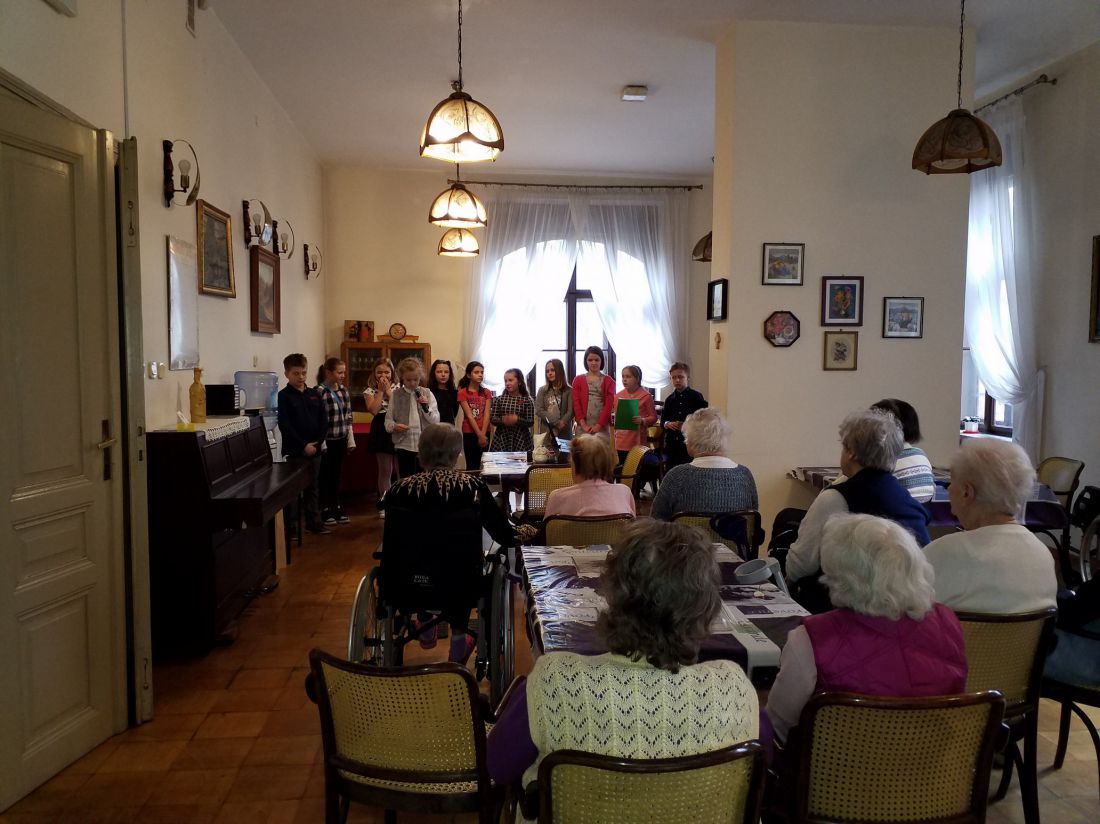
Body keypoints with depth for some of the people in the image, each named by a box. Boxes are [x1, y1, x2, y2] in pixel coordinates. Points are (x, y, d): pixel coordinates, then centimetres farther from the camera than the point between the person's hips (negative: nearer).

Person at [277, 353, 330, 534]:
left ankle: (313, 521, 23)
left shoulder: (314, 394, 8)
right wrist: (303, 446, -16)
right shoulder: (283, 396, -6)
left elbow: (323, 421, 7)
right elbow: (284, 425, -13)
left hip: (314, 450, 5)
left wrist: (317, 443, -6)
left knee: (312, 487, 14)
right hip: (294, 451, -4)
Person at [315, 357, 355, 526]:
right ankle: (325, 511, 14)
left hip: (341, 440, 6)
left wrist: (351, 440, 11)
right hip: (327, 441, -6)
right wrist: (321, 443, -18)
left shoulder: (344, 390, 7)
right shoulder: (319, 392, -15)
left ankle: (337, 508, 24)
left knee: (336, 475, 15)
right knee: (325, 477, 5)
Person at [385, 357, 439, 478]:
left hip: (425, 445, 0)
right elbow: (388, 420, 3)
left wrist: (426, 407, -14)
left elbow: (436, 421, 1)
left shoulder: (427, 394, 3)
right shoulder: (396, 395, 3)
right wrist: (394, 426, -17)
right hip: (404, 445, 0)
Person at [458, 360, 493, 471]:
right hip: (469, 433, -3)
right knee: (471, 466, -2)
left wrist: (483, 435, -13)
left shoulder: (487, 393, 7)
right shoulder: (462, 393, -4)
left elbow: (487, 415, -2)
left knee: (481, 465, 4)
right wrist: (479, 435, -14)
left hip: (484, 433, 3)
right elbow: (469, 416, -10)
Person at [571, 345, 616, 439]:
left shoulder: (608, 381, 7)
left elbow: (609, 405, -2)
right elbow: (576, 403, 2)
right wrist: (583, 424, -10)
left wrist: (599, 425, -12)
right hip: (583, 426, 1)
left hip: (602, 426, -1)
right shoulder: (578, 380, 11)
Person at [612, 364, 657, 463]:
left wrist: (642, 421, -17)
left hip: (638, 441, -4)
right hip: (621, 441, 4)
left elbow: (653, 417, -1)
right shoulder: (618, 396, 9)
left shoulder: (646, 396, -4)